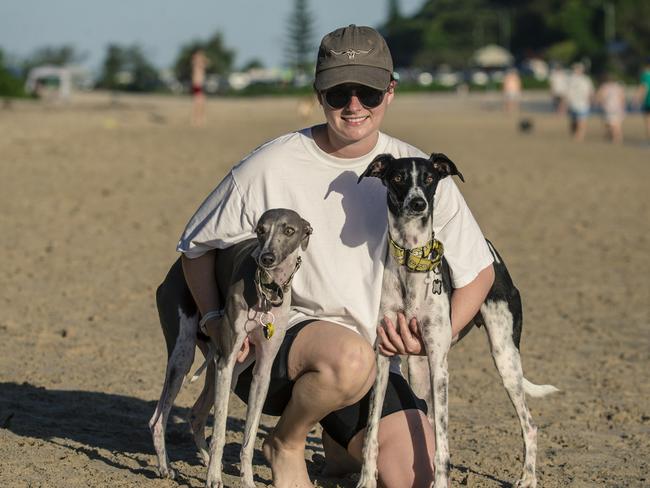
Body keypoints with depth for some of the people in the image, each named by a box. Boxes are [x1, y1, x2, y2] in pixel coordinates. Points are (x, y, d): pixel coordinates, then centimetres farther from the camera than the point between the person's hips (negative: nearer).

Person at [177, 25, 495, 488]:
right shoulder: (271, 167, -10)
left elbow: (478, 269, 7)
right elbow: (197, 245, 5)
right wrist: (217, 323, -10)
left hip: (372, 352, 4)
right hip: (273, 343, -4)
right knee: (351, 357, -38)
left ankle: (340, 437, 27)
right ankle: (286, 442, -3)